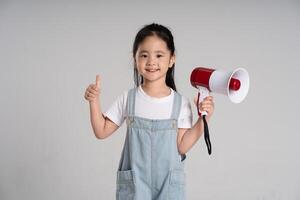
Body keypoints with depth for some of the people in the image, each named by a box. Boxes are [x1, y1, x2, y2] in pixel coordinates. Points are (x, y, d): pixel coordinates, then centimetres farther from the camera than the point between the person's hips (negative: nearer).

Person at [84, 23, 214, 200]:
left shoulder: (181, 103, -5)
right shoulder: (128, 99, -3)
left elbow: (182, 146, -7)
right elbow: (102, 132, 2)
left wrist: (204, 119, -15)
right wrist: (94, 101, -8)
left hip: (169, 185, 0)